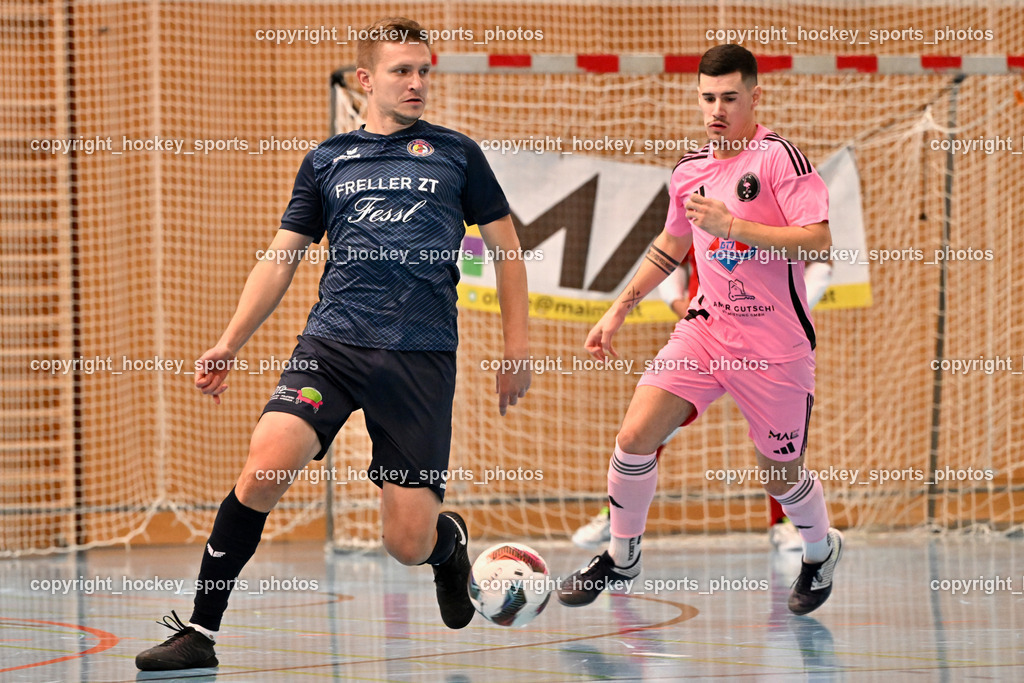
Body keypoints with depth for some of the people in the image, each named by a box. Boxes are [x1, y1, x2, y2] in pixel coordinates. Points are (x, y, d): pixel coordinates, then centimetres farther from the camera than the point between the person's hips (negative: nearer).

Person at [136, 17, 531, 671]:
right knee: (267, 465, -23)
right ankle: (199, 631, -13)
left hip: (423, 355, -1)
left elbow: (506, 249, 15)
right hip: (332, 343, 1)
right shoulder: (326, 161, 14)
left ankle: (451, 539, 33)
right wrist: (230, 344, 7)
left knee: (408, 543, -7)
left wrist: (517, 348, 9)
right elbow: (281, 258, 16)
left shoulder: (455, 154, 10)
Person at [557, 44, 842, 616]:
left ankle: (822, 552, 39)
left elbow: (819, 241, -22)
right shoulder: (691, 170, 8)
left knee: (781, 475, 7)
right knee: (636, 434, -10)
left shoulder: (779, 156, -13)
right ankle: (622, 557, 9)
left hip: (777, 344, -5)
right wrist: (620, 310, 23)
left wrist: (732, 225, -27)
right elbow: (672, 243, 25)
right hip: (707, 327, 5)